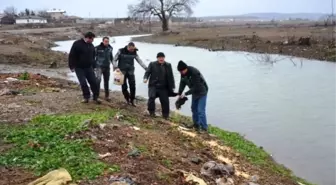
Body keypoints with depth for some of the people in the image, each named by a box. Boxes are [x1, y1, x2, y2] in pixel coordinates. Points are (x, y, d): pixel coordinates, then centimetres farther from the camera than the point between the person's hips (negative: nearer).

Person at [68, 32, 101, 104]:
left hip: (89, 67, 5)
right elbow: (71, 56, -11)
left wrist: (93, 66, 17)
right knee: (83, 83, -3)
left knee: (94, 82, 0)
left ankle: (95, 97, 9)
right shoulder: (77, 44, -11)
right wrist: (72, 66, -13)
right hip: (79, 68, -5)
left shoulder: (91, 45, 7)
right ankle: (86, 97, 12)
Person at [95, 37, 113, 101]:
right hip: (99, 66, -4)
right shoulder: (98, 48, -9)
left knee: (106, 81, 10)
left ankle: (107, 96, 20)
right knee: (98, 79, -19)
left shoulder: (110, 48, 5)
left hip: (107, 67, 5)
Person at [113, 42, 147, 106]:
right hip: (122, 72, -2)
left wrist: (146, 68, -11)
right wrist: (116, 67, -19)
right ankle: (127, 99, 22)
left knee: (133, 86, -6)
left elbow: (139, 61, 0)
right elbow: (114, 60, -3)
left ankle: (132, 100, 9)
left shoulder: (134, 53, 0)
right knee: (124, 87, 1)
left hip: (130, 72, 2)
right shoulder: (121, 51, -8)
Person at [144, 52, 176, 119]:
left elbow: (170, 77, 8)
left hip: (163, 87, 2)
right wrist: (145, 78, -25)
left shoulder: (168, 65, 7)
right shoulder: (152, 64, 4)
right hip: (153, 86, -2)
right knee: (151, 97, -24)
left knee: (165, 101, -1)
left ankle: (166, 115, 18)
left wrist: (172, 87, 5)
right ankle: (151, 112, -1)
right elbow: (147, 72, -2)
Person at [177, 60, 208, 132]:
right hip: (194, 92, 8)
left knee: (200, 110, -12)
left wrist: (186, 94, -29)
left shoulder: (195, 73, -32)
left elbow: (196, 87, -31)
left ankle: (204, 127, -5)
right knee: (194, 108, 15)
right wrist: (179, 94, -11)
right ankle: (196, 124, 29)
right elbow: (182, 83, -1)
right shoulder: (183, 73, -8)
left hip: (202, 92, -8)